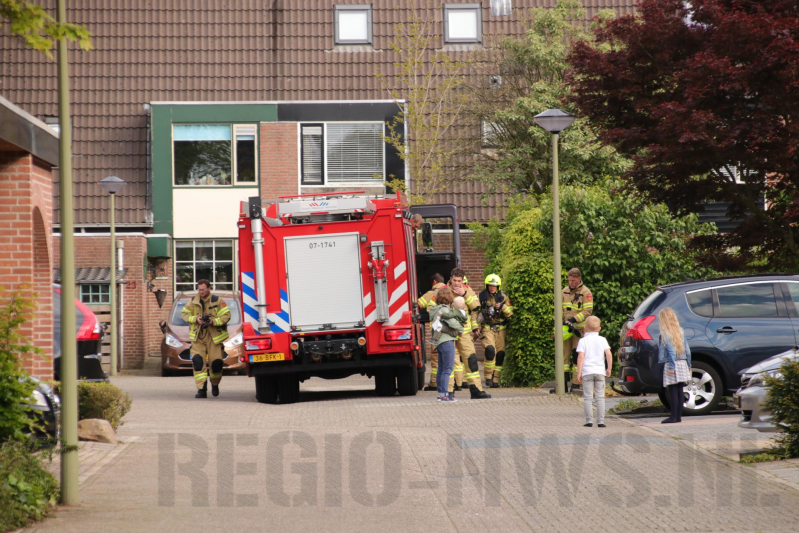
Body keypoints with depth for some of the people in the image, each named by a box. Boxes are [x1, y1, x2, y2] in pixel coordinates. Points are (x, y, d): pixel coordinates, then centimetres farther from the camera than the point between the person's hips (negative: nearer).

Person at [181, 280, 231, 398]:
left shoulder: (217, 301, -3)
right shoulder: (193, 302, 6)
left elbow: (226, 315, -6)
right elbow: (184, 314, 10)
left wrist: (214, 321, -21)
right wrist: (195, 319, -9)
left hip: (214, 336, -2)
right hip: (198, 336, 2)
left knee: (216, 362, -2)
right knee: (197, 361, -14)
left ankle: (215, 384, 29)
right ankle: (201, 389, -15)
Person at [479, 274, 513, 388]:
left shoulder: (503, 297, 5)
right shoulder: (481, 297, 3)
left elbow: (510, 313, 3)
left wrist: (503, 307, -16)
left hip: (500, 329, 2)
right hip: (487, 328, -2)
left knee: (500, 354, -1)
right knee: (490, 350, -21)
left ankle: (495, 379, 10)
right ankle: (488, 377, -7)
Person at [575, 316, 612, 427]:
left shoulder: (583, 341, 1)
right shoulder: (602, 340, 6)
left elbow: (581, 356, -8)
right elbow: (609, 354, -3)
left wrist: (579, 372, -7)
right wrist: (609, 368, 7)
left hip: (587, 372, -2)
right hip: (600, 371, 2)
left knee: (588, 398, 1)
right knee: (600, 397, 4)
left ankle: (589, 421, -3)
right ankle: (600, 421, 0)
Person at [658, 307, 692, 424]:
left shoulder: (665, 333, -9)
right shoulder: (680, 331, 10)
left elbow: (671, 350, -16)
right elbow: (687, 349, 12)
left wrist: (671, 366, -17)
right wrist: (688, 364, 17)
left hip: (672, 365, -7)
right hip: (682, 364, 7)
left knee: (673, 392, -5)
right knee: (679, 391, 9)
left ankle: (673, 417, -5)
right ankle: (678, 416, 12)